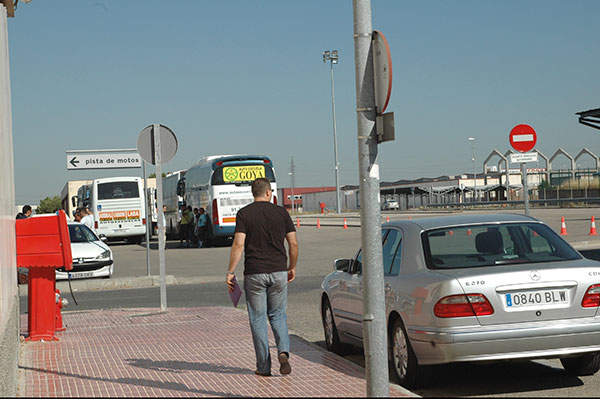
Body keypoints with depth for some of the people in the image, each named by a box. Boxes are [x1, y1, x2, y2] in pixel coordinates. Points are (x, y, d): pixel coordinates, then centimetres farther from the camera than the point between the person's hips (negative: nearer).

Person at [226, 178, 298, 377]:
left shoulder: (244, 213, -3)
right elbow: (293, 244, 4)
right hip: (278, 271, 2)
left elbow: (239, 244, -13)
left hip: (254, 273, -2)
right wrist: (292, 267, 18)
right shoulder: (281, 212, 3)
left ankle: (264, 366, 9)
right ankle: (283, 351, -7)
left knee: (258, 318, 8)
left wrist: (230, 272, -8)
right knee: (278, 315, 16)